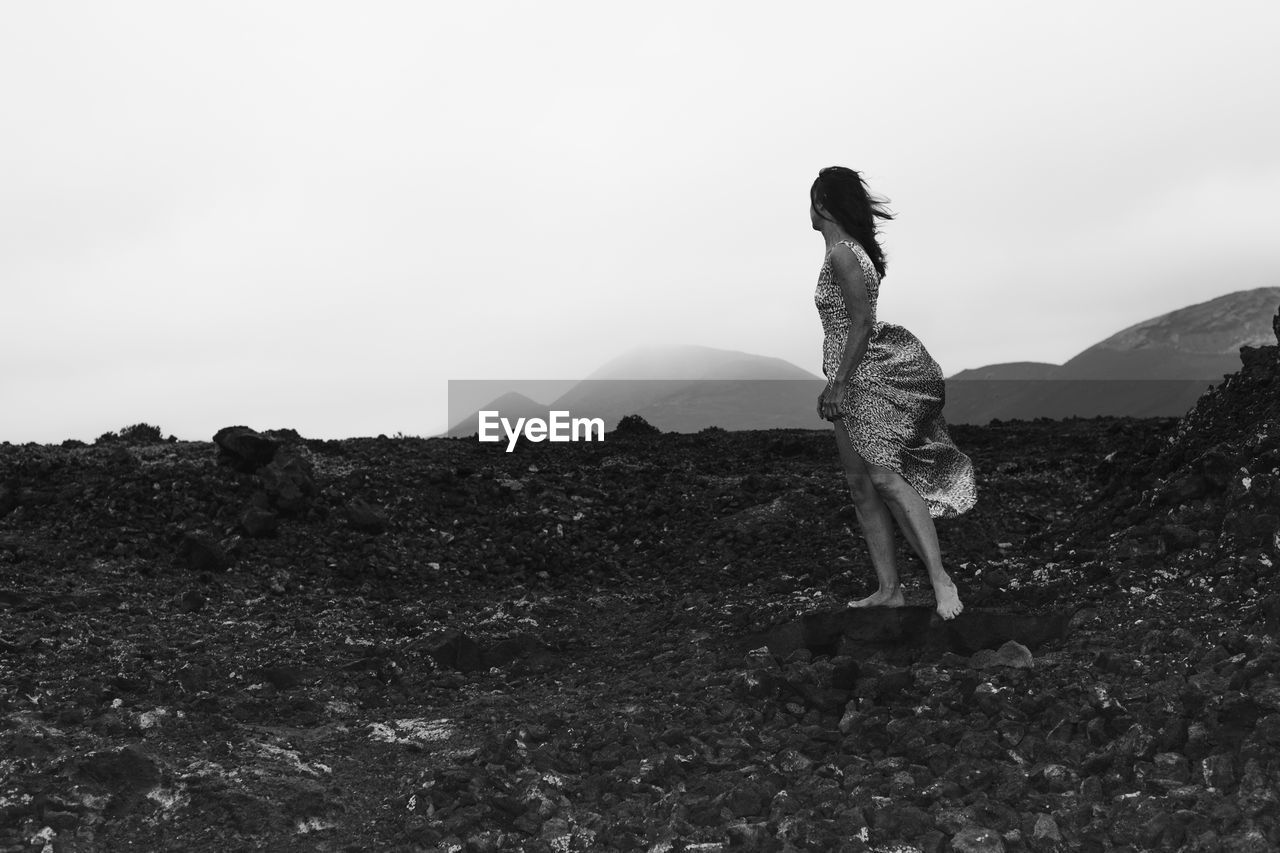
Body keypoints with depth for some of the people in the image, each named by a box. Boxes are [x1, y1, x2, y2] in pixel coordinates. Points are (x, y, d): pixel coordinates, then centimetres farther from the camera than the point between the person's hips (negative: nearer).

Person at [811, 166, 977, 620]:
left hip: (867, 377, -10)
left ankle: (941, 580, -23)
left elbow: (861, 323, -19)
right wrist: (834, 384, 26)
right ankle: (888, 590, 10)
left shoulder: (842, 255, -13)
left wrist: (838, 384, -19)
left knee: (885, 477, -19)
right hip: (855, 380, 10)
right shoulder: (855, 250, 16)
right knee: (861, 486, 8)